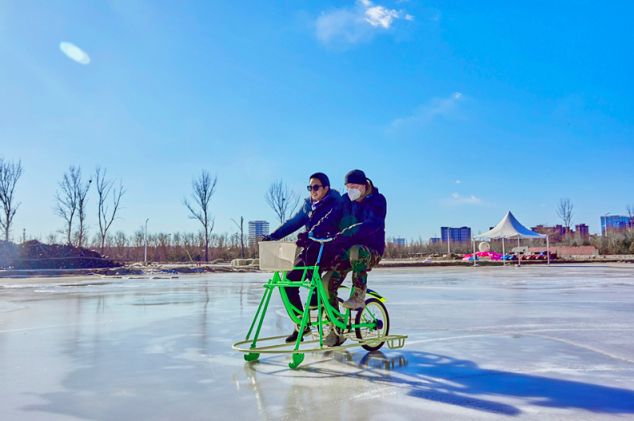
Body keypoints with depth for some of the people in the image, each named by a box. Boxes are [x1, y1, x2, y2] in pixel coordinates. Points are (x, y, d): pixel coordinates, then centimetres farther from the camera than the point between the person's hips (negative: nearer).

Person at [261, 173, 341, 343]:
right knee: (288, 281, -7)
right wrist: (272, 236, -4)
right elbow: (292, 222, 9)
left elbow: (330, 227, -25)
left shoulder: (335, 205, -8)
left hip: (328, 251, -6)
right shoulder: (308, 205, 13)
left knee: (309, 252, -37)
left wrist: (310, 235, -42)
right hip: (309, 252, 6)